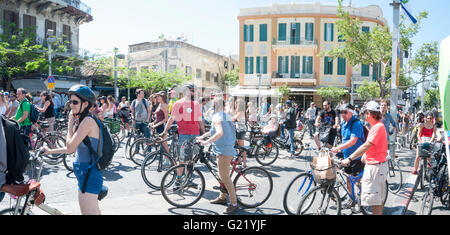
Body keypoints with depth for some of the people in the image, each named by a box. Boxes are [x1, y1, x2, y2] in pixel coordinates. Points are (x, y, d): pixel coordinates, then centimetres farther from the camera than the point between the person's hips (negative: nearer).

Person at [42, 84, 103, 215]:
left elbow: (70, 147, -18)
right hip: (85, 174, 10)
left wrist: (70, 123, -9)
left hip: (89, 175, -10)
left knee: (90, 212, -4)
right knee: (93, 211, 20)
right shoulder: (81, 121, 13)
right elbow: (72, 148, 20)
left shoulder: (88, 121, -19)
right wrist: (51, 151, 23)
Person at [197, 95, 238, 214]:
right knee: (223, 175, 21)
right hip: (229, 149, 10)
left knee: (225, 177, -6)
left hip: (223, 150, -10)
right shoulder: (226, 116, 15)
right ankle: (222, 198, 34)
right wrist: (203, 136, 27)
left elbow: (219, 133, -32)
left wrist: (206, 142, -31)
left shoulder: (217, 117, -15)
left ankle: (233, 203, -1)